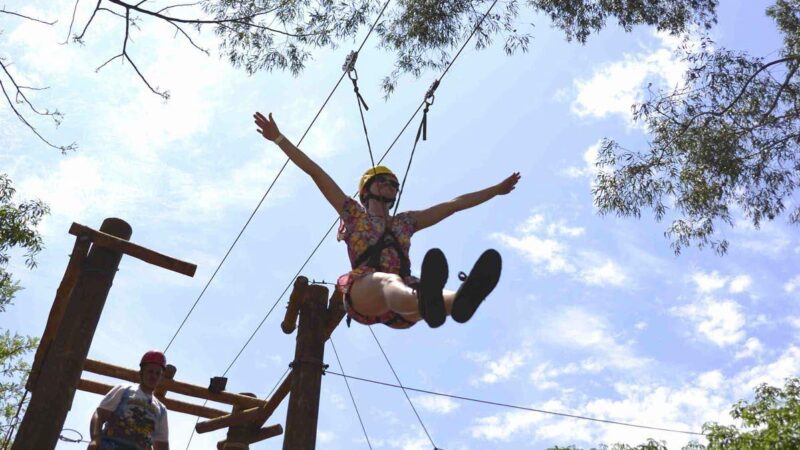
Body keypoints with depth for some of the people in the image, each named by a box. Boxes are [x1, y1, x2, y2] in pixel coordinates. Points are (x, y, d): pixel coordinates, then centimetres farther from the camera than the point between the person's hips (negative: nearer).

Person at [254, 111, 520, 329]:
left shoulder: (406, 222, 33)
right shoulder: (354, 213, 24)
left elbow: (453, 204, 36)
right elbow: (315, 172, 18)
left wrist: (496, 190, 40)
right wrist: (278, 138, 14)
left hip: (397, 310, 3)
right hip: (362, 292, -3)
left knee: (417, 300, -34)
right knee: (389, 280, -40)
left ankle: (459, 302, -72)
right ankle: (427, 300, -77)